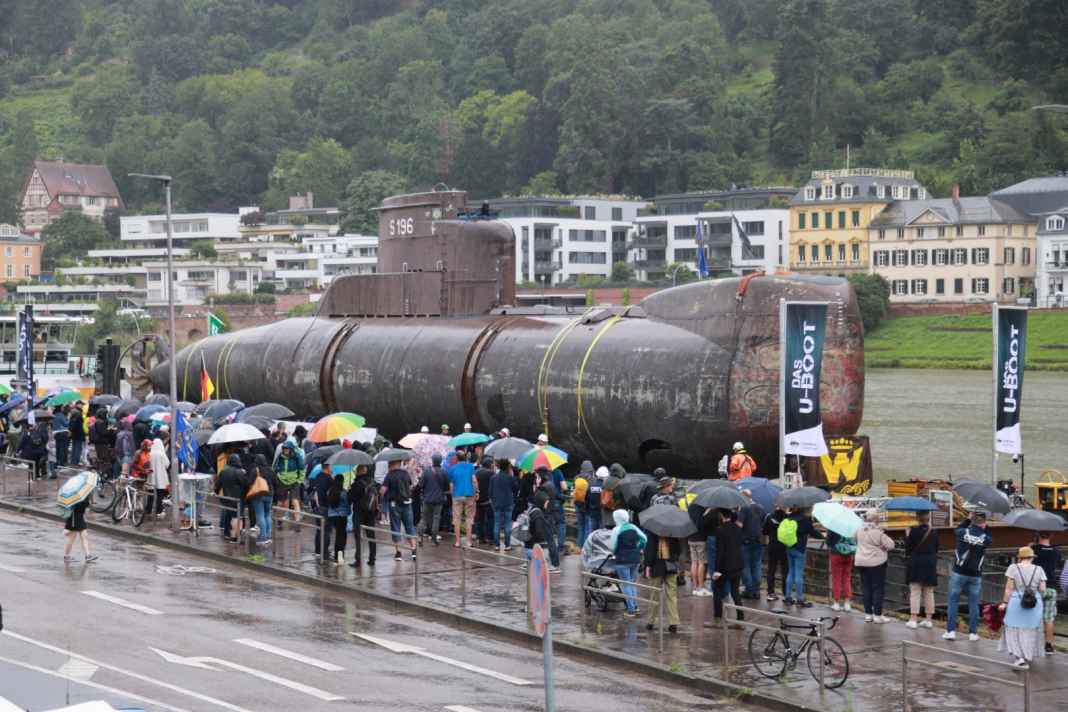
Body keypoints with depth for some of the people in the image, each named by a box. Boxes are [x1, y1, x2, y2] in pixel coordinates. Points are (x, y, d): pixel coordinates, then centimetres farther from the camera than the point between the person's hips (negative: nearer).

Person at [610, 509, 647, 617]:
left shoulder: (617, 530, -12)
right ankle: (635, 607, 17)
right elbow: (644, 538, 6)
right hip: (635, 558, 6)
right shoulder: (633, 528, 4)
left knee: (625, 585, 2)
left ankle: (631, 610, 0)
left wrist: (614, 554, 11)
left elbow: (613, 546, -8)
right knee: (632, 583, 19)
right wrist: (640, 549, 15)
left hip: (623, 560, -6)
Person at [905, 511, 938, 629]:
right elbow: (936, 549, 8)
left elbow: (908, 548, -9)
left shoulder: (914, 531, -12)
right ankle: (928, 619, 12)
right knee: (929, 592, 11)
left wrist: (907, 536, 4)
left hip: (915, 562, -3)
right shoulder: (933, 533, 0)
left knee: (915, 592, -1)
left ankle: (913, 619, -6)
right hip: (931, 563, 3)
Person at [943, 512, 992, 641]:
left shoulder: (963, 532, -9)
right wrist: (985, 528, 8)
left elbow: (957, 530, 13)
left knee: (953, 601, 7)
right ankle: (973, 633, 10)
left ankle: (951, 631, 4)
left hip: (959, 573, 0)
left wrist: (968, 519, 17)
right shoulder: (985, 537, -8)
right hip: (975, 576, 0)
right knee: (974, 604, 8)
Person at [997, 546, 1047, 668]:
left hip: (1016, 603, -2)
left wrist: (1004, 603, -2)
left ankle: (1020, 657, -10)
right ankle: (1028, 658, 17)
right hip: (1034, 605, 2)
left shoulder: (1013, 568, -6)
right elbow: (1043, 589, -3)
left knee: (1015, 631, 4)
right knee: (1030, 631, 13)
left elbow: (1009, 587, -8)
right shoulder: (1038, 570, -1)